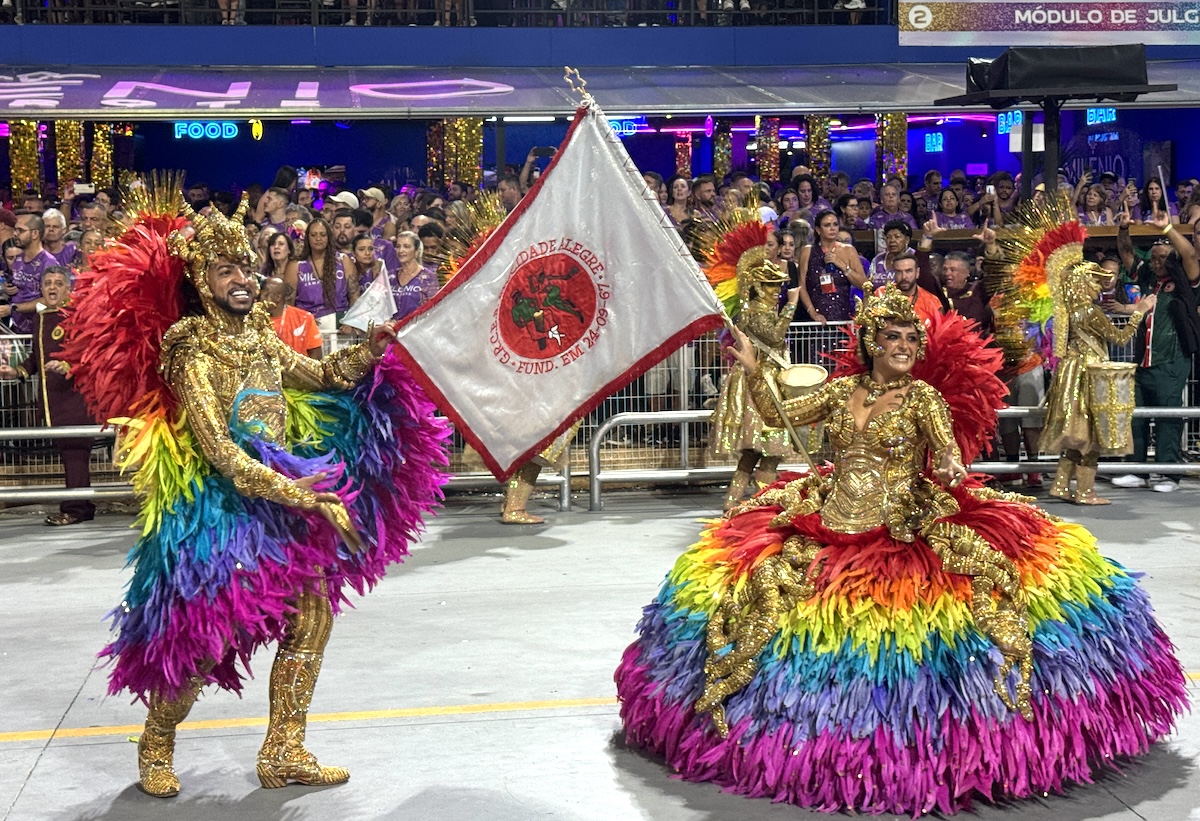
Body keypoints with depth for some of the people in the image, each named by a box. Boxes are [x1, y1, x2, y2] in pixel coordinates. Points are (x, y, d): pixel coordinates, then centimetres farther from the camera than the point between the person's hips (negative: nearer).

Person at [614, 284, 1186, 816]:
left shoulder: (924, 395, 0)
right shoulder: (842, 389, 11)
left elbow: (950, 451, -15)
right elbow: (778, 416, 14)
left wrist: (950, 470, -38)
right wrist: (753, 371, 1)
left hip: (905, 531, -3)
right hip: (829, 524, 3)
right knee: (766, 575, -15)